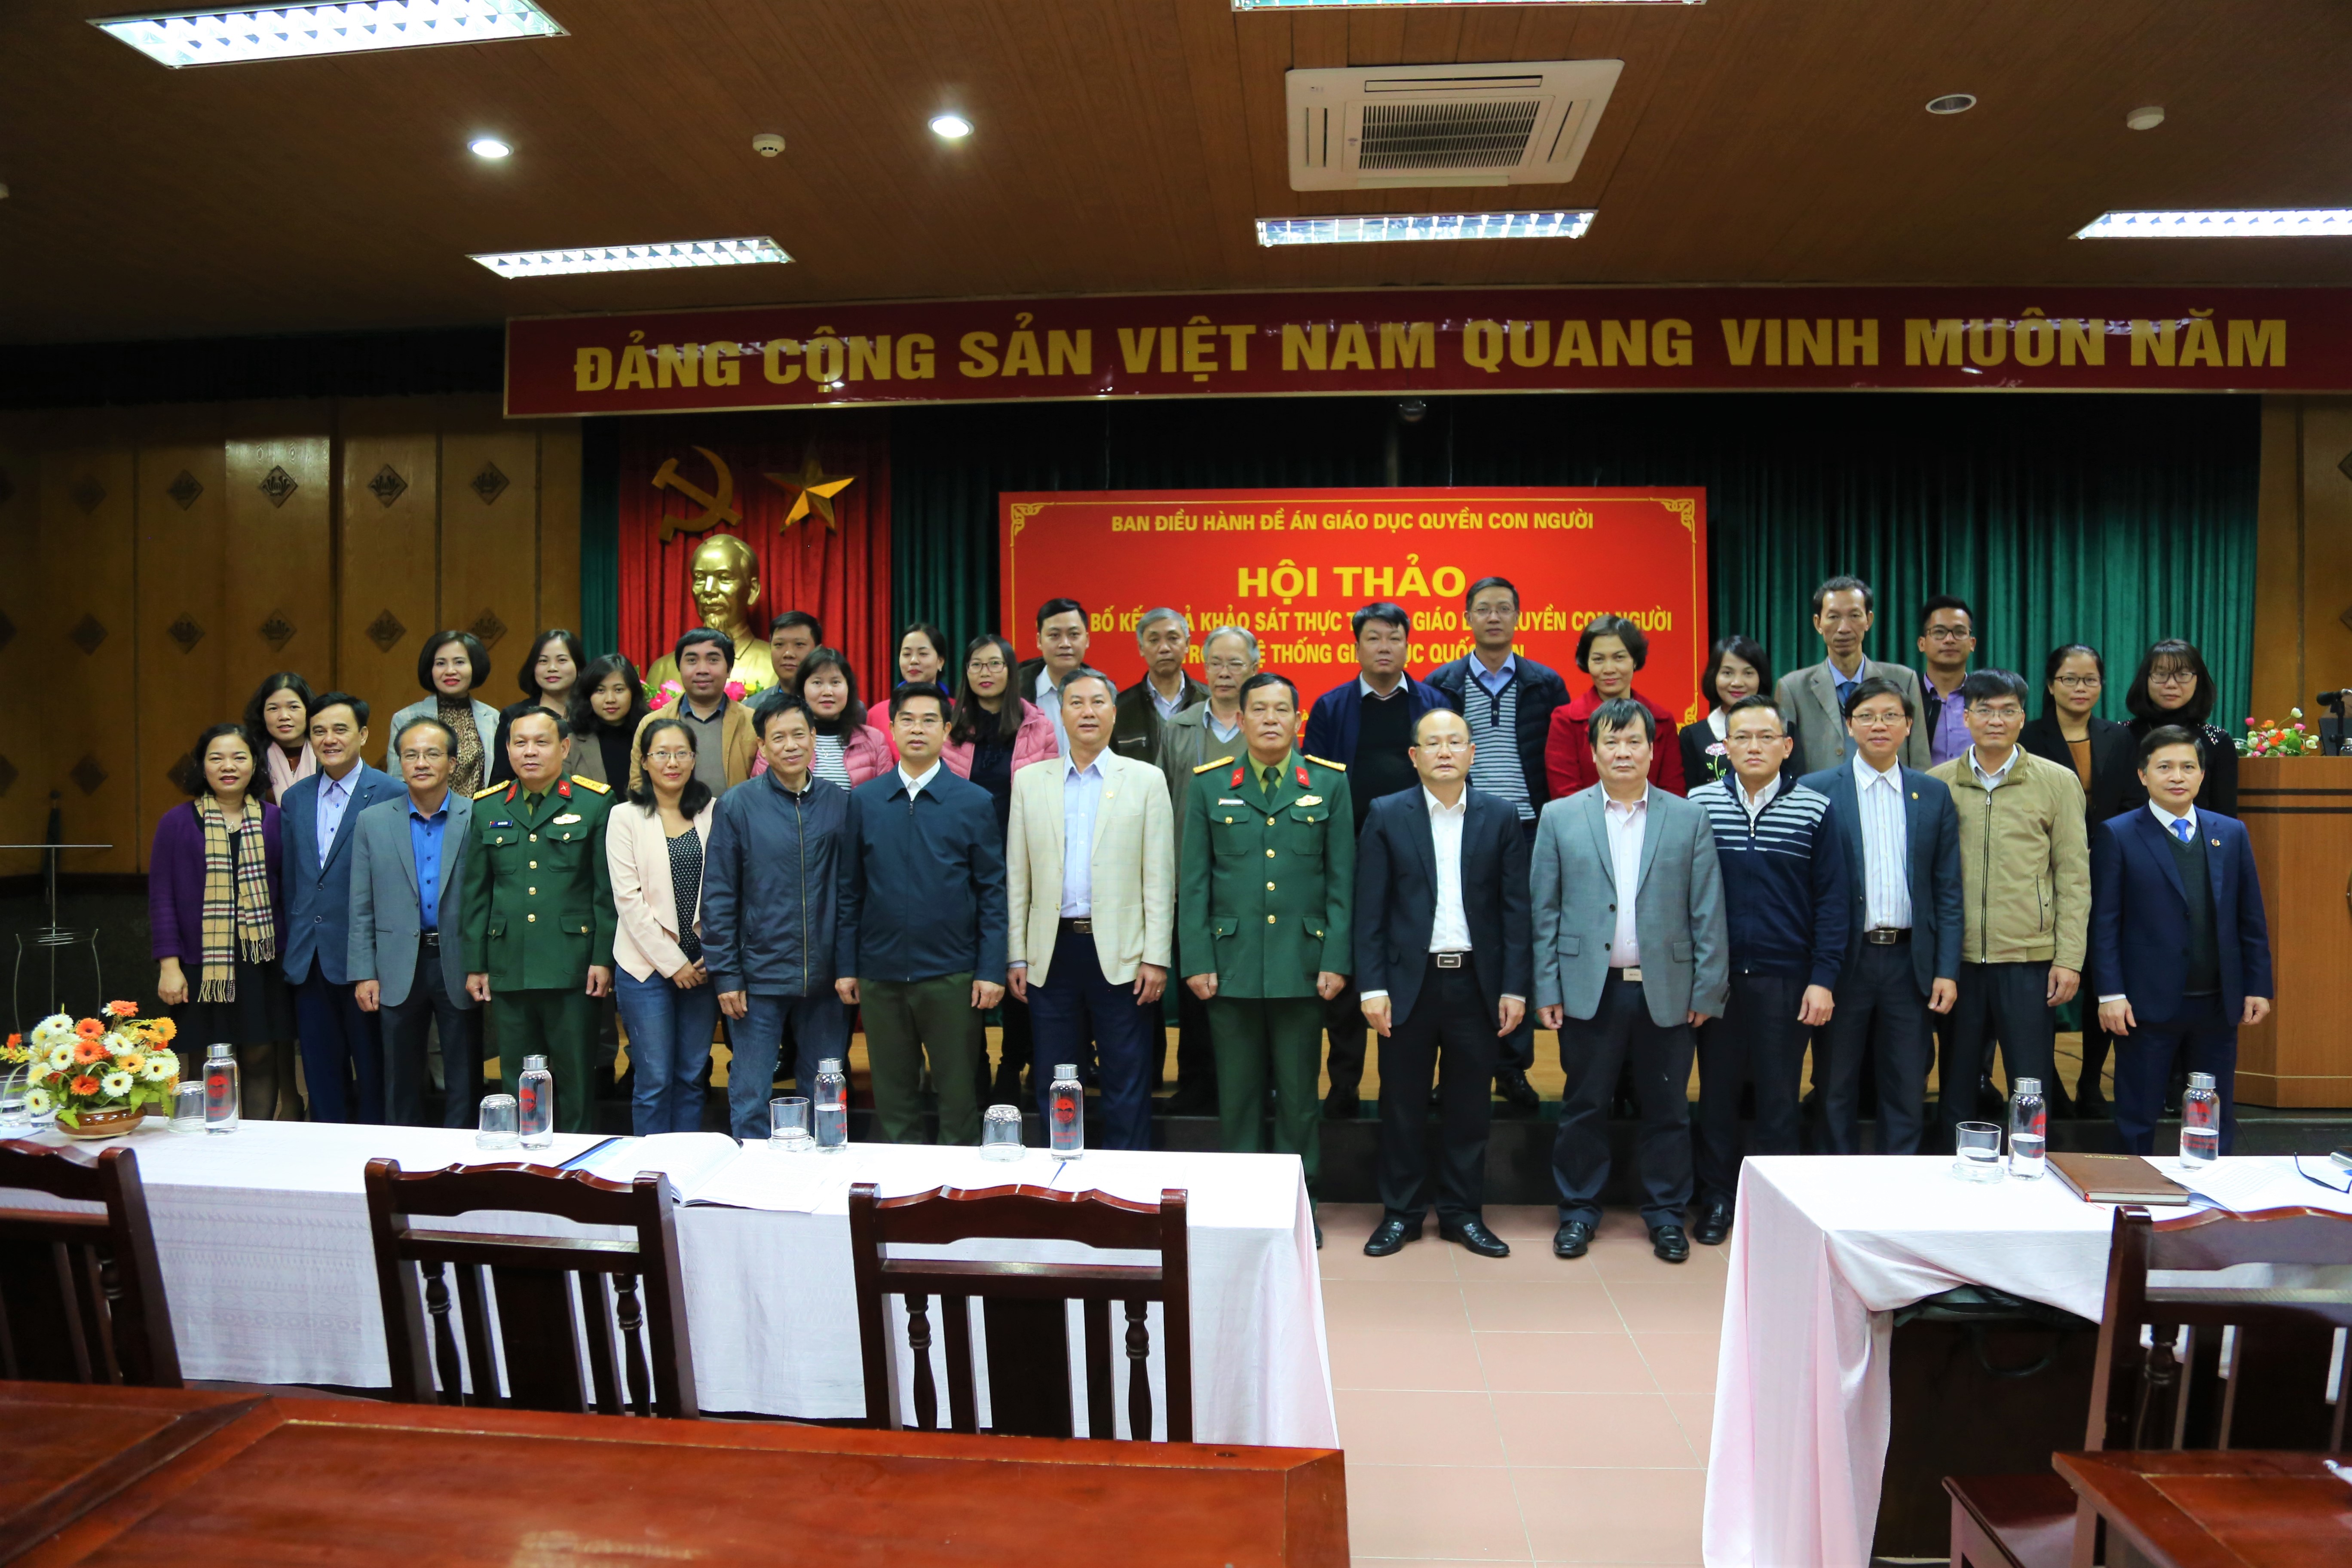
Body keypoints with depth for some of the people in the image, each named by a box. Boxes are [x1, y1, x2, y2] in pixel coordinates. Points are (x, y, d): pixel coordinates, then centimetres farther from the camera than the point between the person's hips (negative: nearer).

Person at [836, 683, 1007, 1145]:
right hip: (880, 973, 2)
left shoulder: (975, 802, 1)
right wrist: (845, 966, 3)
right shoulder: (863, 800, 6)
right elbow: (850, 890, 7)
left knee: (958, 1091, 5)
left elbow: (992, 892, 0)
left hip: (951, 974, -2)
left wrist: (991, 970, -6)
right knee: (892, 1091, 11)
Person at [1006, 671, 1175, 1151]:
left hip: (1120, 952, -2)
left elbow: (1159, 877, 0)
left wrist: (1156, 958, -6)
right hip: (1053, 951, 2)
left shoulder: (1146, 780, 4)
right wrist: (1016, 956, 3)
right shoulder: (1029, 781, 9)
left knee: (1128, 1090, 3)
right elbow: (1016, 876, 8)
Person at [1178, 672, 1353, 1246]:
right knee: (1237, 1092, 8)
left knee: (1299, 1094, 8)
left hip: (1302, 964, 0)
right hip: (1231, 963, 0)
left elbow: (1342, 879, 3)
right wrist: (1196, 960, -3)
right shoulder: (1209, 785, 5)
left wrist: (1336, 960, -4)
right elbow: (1193, 881, 4)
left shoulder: (1330, 783, 5)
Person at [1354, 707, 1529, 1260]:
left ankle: (1463, 1212, 23)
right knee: (1403, 1104, 7)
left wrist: (1515, 987, -3)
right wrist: (1372, 987, -6)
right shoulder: (1386, 816, 2)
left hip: (1477, 981, 1)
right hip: (1409, 981, -1)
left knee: (1470, 1106, 9)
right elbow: (1370, 909, 0)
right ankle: (1401, 1212, 21)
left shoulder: (1502, 815, 4)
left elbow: (1516, 907, 3)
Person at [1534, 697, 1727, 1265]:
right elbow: (1545, 911, 2)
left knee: (1667, 1108, 9)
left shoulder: (1688, 819, 5)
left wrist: (1708, 989, -2)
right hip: (1590, 989, 0)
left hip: (1666, 990, 1)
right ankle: (1579, 1211, 22)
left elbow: (1707, 913, 3)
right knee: (1584, 1107, 8)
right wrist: (1547, 990, -3)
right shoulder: (1560, 818, 4)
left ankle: (1666, 1214, 24)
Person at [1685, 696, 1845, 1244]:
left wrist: (1823, 979, -5)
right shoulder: (1698, 805, 0)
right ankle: (1716, 1198, 23)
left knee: (1779, 1095, 9)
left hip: (1786, 977, 0)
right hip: (1716, 974, 1)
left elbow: (1831, 901, 0)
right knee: (1717, 1089, 10)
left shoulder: (1814, 810, 0)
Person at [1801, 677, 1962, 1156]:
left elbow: (1947, 890, 7)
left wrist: (1947, 969, 0)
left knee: (1907, 1092, 9)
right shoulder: (1816, 790, -1)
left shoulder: (1934, 794, 7)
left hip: (1910, 961, 2)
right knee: (1837, 1089, 8)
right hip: (1845, 960, -2)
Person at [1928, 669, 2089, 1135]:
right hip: (1957, 959, 1)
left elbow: (2074, 877, 2)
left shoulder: (2058, 782, 4)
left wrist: (2069, 959, -4)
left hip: (2030, 960, -1)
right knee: (1957, 1085, 10)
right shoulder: (1937, 783, 6)